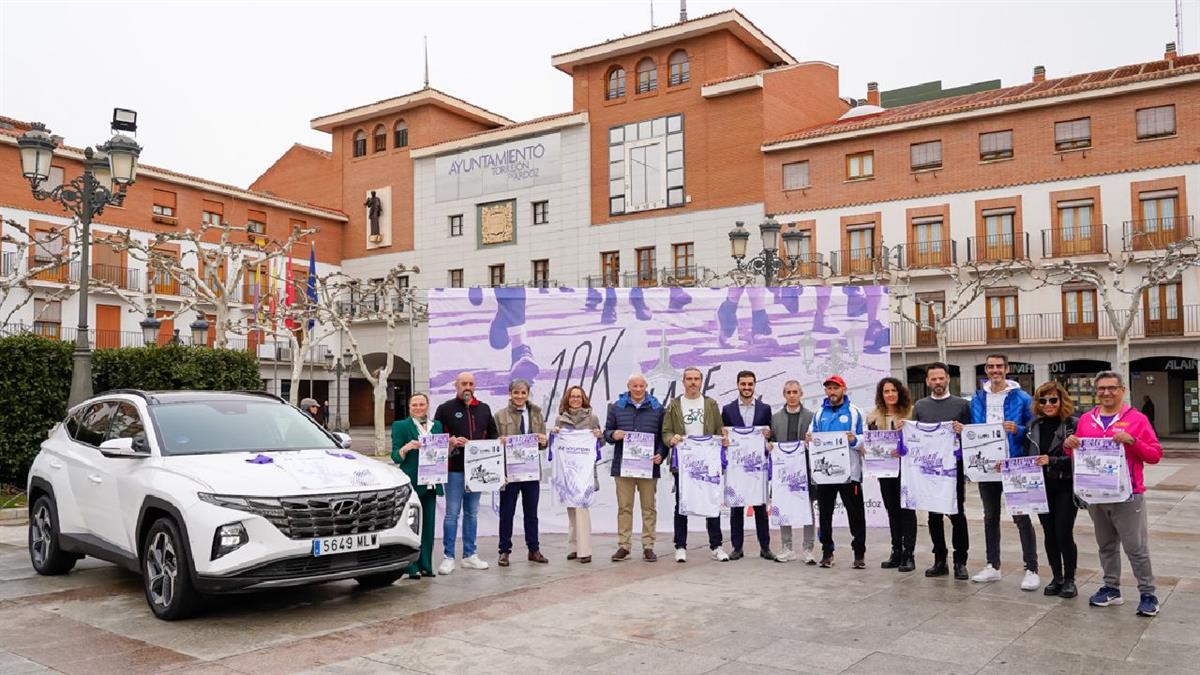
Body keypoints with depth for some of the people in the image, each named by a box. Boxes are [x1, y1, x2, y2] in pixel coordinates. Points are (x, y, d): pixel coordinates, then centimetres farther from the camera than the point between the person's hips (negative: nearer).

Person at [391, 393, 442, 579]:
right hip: (411, 483, -5)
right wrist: (406, 447, -23)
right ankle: (411, 567, 3)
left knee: (429, 525, 8)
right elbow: (396, 457, -4)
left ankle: (425, 564, 17)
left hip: (431, 484, 5)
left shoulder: (437, 425, 15)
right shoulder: (400, 426, 1)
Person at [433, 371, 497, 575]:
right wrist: (451, 441, -18)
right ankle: (448, 557, 5)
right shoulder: (445, 409, 1)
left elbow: (493, 434, 20)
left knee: (472, 513, 12)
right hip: (455, 469, -4)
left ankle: (470, 555, 20)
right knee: (452, 513, -2)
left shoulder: (483, 409, 14)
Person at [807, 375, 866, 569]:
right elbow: (814, 438, 15)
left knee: (856, 514, 1)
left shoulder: (854, 412, 2)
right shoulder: (820, 413, 13)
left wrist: (854, 440, -23)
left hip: (849, 471, -3)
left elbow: (865, 438, -2)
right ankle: (827, 552, 16)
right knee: (824, 513, 8)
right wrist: (809, 440, -7)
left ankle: (859, 553, 9)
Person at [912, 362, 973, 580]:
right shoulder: (920, 406, 11)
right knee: (934, 515, 8)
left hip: (954, 466, -3)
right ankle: (940, 560, 17)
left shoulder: (961, 404, 4)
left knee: (957, 514, -1)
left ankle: (960, 562, 8)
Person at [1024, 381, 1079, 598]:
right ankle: (1057, 578, 21)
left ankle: (1069, 579, 11)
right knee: (1049, 533, 9)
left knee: (1064, 533, -5)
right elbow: (1027, 456, 13)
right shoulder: (1033, 425, 9)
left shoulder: (1073, 424, -7)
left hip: (1066, 487, -4)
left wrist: (1052, 460, -22)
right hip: (1041, 488, 5)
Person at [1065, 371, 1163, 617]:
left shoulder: (1137, 419, -2)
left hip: (1127, 496, -4)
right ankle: (1111, 589, 21)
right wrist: (1069, 445, -5)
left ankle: (1148, 594, 9)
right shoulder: (1086, 419, 9)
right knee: (1106, 545, 12)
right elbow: (1077, 455, 17)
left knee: (1136, 548, 0)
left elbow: (1155, 455, -5)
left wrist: (1132, 441, -20)